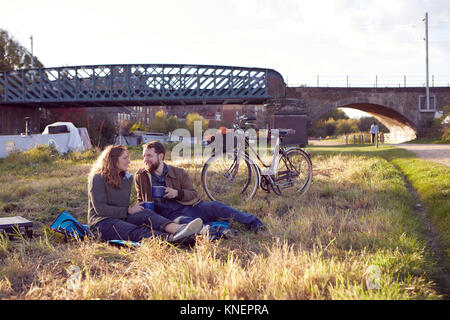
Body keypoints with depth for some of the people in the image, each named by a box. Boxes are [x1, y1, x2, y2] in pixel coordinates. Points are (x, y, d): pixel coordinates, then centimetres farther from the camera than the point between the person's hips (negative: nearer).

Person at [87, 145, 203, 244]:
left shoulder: (127, 178, 18)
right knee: (135, 232, -35)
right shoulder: (98, 179, -6)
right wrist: (128, 211, -15)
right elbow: (100, 209, -14)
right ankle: (171, 239, -63)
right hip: (102, 222, -6)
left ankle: (178, 230, -55)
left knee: (146, 214, -26)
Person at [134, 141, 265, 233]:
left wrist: (177, 193, -13)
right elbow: (141, 200, 22)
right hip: (170, 215, -2)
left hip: (188, 207, 2)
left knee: (214, 206, -22)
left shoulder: (179, 173, 7)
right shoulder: (141, 176, 8)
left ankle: (253, 222, -20)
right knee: (184, 221, -38)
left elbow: (193, 195, 7)